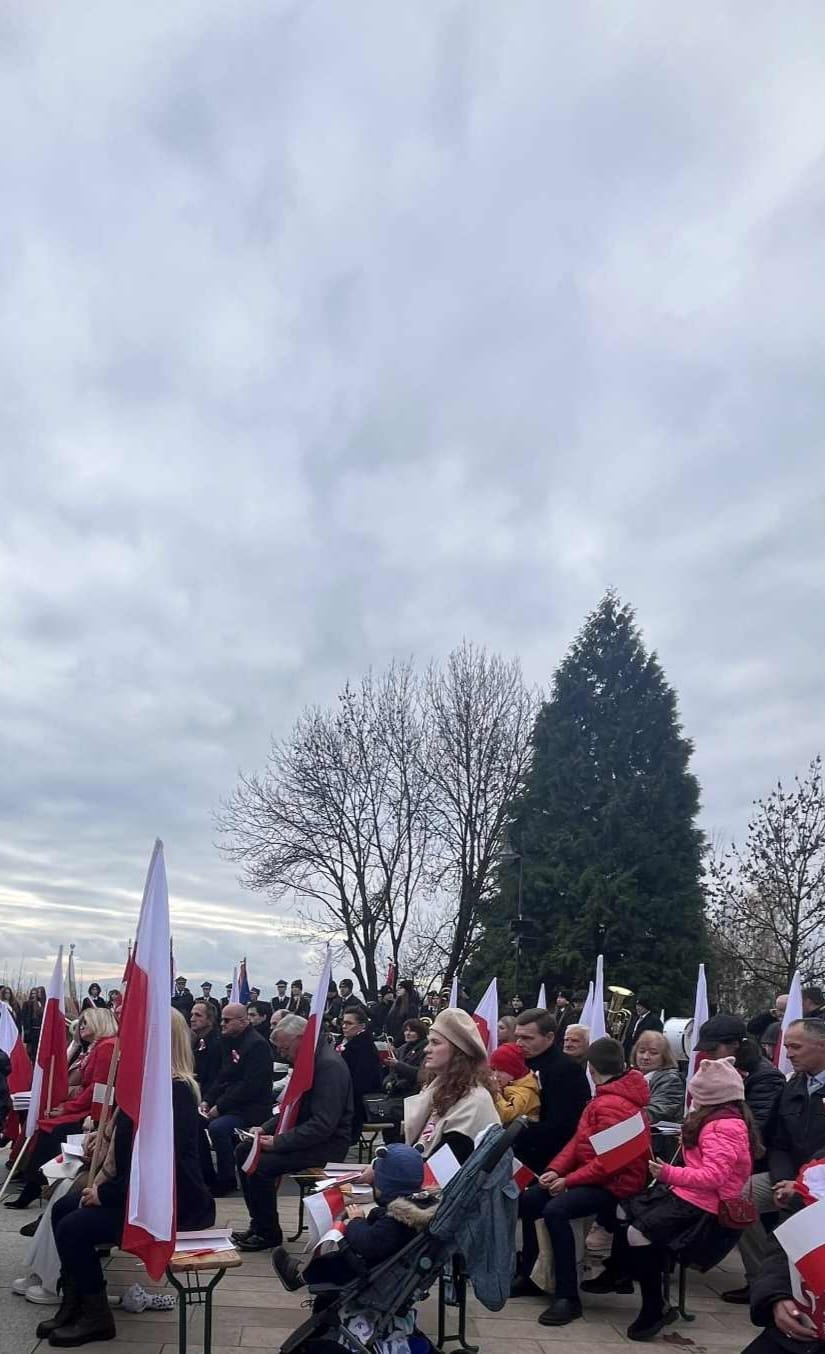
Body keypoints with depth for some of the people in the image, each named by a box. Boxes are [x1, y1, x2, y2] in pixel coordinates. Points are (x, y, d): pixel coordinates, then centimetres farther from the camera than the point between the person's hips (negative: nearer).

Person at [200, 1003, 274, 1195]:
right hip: (231, 1105, 9)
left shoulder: (257, 1044, -16)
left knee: (217, 1127, -29)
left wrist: (220, 1107, -21)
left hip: (252, 1108, -9)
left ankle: (227, 1181, -10)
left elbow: (250, 1086, -23)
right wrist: (207, 1100, 1)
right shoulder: (229, 1041, 13)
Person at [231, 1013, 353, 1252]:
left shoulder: (329, 1065, -22)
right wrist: (265, 1129, 4)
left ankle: (269, 1233, -2)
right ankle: (258, 1223, 15)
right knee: (243, 1151, 6)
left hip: (327, 1144, -10)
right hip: (305, 1134, 10)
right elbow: (292, 1108, 20)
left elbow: (323, 1125, -28)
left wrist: (278, 1141, -24)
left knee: (261, 1165, -22)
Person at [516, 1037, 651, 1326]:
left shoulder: (612, 1106, -22)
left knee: (555, 1210, -32)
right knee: (528, 1200, 5)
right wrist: (555, 1169, -3)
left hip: (615, 1183, -11)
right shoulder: (607, 1097, 12)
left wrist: (569, 1180, -19)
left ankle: (568, 1297, -23)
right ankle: (529, 1275, 19)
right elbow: (579, 1140, 10)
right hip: (595, 1175, 11)